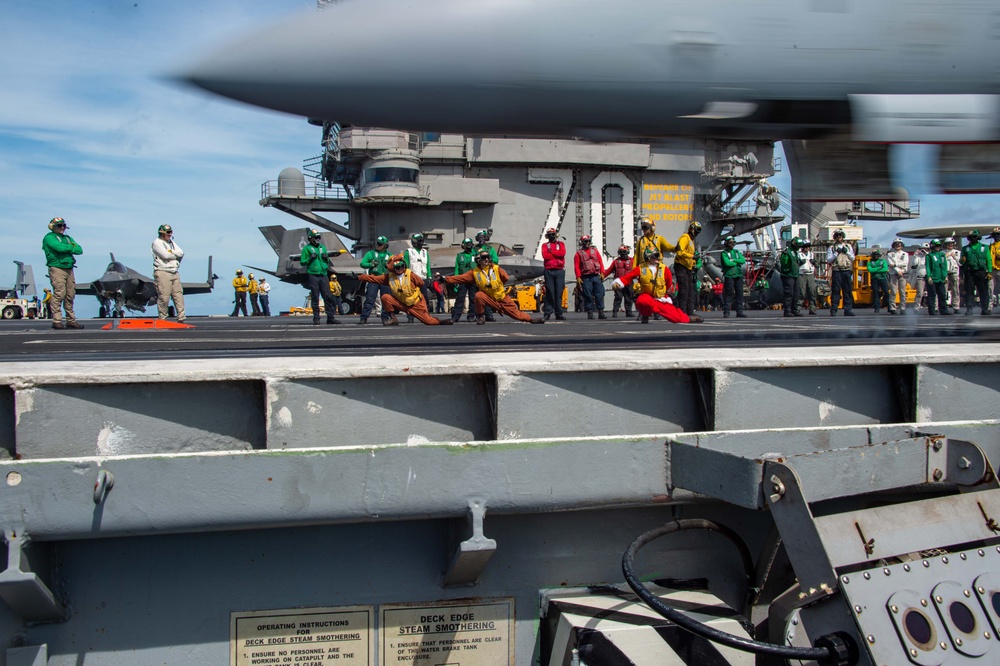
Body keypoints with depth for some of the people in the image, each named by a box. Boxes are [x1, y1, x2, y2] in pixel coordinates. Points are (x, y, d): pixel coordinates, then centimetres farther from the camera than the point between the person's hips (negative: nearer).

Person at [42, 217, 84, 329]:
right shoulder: (49, 237, 1)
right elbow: (59, 247, -17)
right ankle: (56, 321, -10)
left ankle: (71, 320, 11)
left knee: (70, 295, 6)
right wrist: (71, 247, 0)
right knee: (59, 294, -12)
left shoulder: (68, 238, 23)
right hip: (57, 268, -7)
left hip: (69, 269, 7)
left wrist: (68, 248, -4)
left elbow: (79, 250, 10)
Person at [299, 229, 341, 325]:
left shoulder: (323, 247, 18)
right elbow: (302, 262, 1)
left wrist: (326, 258, 1)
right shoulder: (306, 248, 3)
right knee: (315, 298, -2)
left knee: (328, 296, -1)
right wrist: (310, 258, -13)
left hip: (324, 275, 4)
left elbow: (328, 262, 22)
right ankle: (316, 318, 2)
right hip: (313, 275, -4)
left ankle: (330, 317, 2)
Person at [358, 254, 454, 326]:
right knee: (385, 297, -17)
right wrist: (358, 277, -10)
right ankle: (393, 319, -5)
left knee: (429, 321, -13)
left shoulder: (410, 275, -16)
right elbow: (373, 278, -6)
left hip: (416, 304, -3)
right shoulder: (389, 277, -8)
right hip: (402, 304, 3)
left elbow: (422, 283, -4)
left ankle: (442, 321, 17)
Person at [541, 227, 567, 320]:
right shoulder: (545, 245, 13)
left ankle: (559, 313, 1)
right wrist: (557, 254, -3)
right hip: (549, 271, -1)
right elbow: (545, 255, -6)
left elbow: (563, 253, -5)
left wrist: (551, 251, -2)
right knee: (549, 292, -6)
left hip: (560, 271, 1)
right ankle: (547, 313, -4)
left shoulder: (561, 244, 16)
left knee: (559, 292, -2)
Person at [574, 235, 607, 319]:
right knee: (588, 295, -3)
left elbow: (600, 261, 12)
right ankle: (590, 313, 1)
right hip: (585, 278, -2)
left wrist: (602, 272, 1)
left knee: (599, 294, -3)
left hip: (596, 276, 2)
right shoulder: (579, 253, 8)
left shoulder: (595, 250, 17)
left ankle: (601, 312, -1)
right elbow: (576, 266, 1)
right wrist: (578, 277, -9)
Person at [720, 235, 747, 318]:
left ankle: (740, 311, 5)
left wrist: (734, 260, -9)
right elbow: (727, 263, -15)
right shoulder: (724, 253, 1)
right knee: (729, 294, -7)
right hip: (729, 276, -5)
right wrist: (737, 262, -3)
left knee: (739, 293, 2)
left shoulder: (737, 252, 18)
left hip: (738, 275, 5)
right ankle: (726, 312, -5)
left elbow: (743, 260, 4)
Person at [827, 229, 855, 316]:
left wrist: (847, 252, -4)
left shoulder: (848, 246, 15)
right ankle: (833, 310, -3)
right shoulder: (832, 248, 8)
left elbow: (853, 258, 11)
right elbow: (828, 260, 0)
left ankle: (848, 310, 3)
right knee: (835, 291, -4)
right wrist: (836, 253, -9)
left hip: (846, 270, 2)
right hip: (836, 271, -2)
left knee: (847, 291, 0)